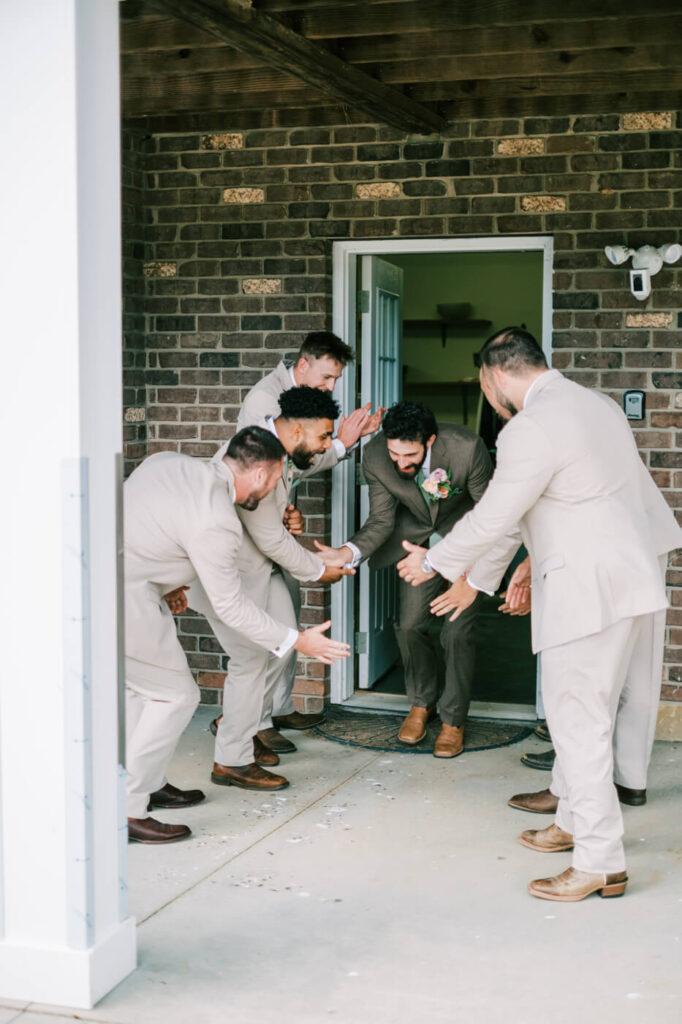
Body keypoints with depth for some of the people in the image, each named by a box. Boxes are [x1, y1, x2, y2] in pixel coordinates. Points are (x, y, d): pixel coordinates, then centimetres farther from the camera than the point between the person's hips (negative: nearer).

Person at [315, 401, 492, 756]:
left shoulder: (466, 448, -34)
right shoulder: (375, 456, -25)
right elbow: (381, 520, -13)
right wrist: (348, 552, -32)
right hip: (417, 534, 3)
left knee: (457, 631, -9)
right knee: (409, 624, 0)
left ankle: (453, 720, 11)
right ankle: (421, 703, 27)